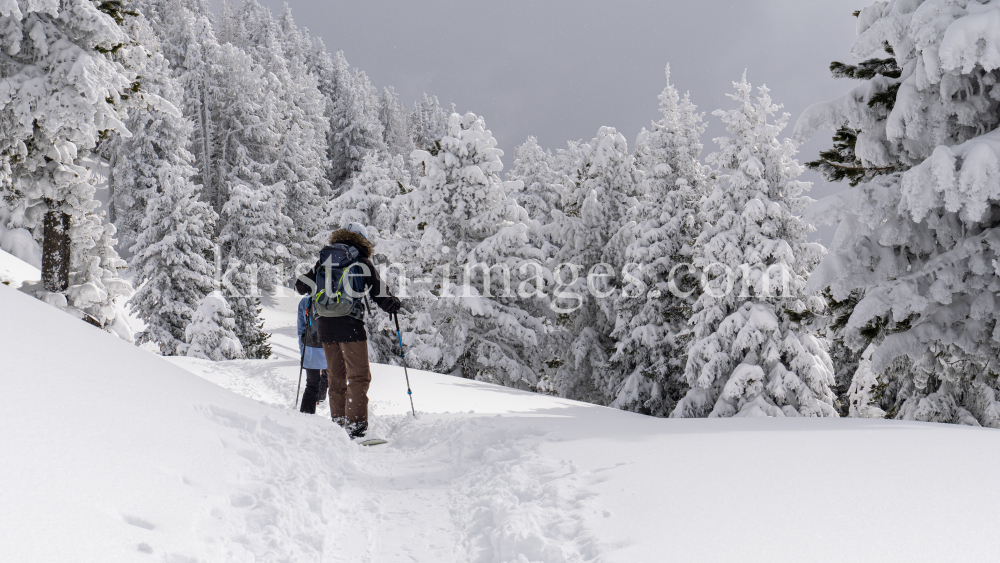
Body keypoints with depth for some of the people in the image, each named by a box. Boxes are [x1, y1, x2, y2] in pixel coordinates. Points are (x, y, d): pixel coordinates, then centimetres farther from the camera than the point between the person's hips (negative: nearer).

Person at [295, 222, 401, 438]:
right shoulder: (363, 263, 2)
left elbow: (301, 285, 16)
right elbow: (382, 296, 4)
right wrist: (393, 304, 25)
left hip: (324, 324, 5)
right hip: (350, 323, -5)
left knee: (335, 376, 13)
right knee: (359, 376, -2)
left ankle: (338, 424, 13)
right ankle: (355, 427, -10)